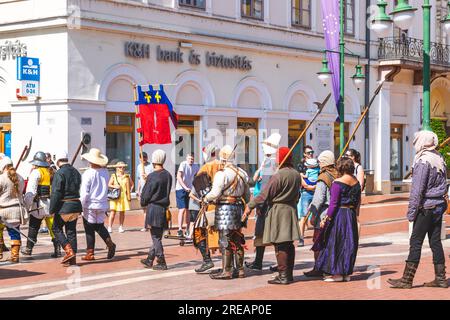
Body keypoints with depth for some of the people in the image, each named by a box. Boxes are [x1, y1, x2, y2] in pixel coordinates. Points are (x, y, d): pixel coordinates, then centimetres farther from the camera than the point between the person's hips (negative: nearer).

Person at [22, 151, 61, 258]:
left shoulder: (36, 172, -7)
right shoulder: (52, 172, 11)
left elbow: (31, 190, -13)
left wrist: (27, 205, -10)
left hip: (40, 204, -5)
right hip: (52, 204, 5)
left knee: (33, 227, 8)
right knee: (53, 227, 6)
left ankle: (29, 248, 16)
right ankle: (57, 250, 1)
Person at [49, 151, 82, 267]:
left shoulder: (59, 173, -13)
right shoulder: (76, 172, 11)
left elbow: (55, 193, -16)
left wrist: (52, 210, -12)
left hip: (64, 206, -7)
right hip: (76, 205, 7)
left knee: (56, 228, 8)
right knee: (71, 231, 10)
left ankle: (69, 251, -8)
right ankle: (72, 258, 10)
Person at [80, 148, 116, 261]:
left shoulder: (88, 174, -15)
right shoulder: (105, 172, 2)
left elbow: (84, 192, -15)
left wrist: (81, 205, -5)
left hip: (90, 206, -5)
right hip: (102, 205, 5)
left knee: (89, 230, 4)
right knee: (100, 226, 20)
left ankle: (90, 253, 8)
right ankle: (109, 243, -3)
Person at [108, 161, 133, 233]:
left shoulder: (127, 176, 8)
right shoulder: (114, 176, 5)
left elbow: (131, 184, 13)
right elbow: (109, 184, 0)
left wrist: (129, 191, 1)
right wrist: (114, 186, -18)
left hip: (124, 196, 2)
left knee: (122, 212, 5)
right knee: (113, 211, -8)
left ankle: (121, 227, 14)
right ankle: (110, 227, -4)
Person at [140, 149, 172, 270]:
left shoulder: (152, 176, -15)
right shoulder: (168, 175, 6)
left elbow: (146, 194, -8)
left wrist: (143, 202, 12)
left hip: (154, 207, -7)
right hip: (164, 207, 7)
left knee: (156, 237, -1)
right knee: (157, 236, 14)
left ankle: (161, 262, -2)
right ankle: (150, 259, 26)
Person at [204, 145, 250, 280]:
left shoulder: (222, 174, -13)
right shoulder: (242, 173, 12)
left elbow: (215, 194, -17)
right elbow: (247, 195, 17)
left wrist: (205, 198, 0)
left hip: (225, 209, -8)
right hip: (238, 207, 8)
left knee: (225, 242, -4)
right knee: (237, 241, 13)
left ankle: (226, 271, -2)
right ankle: (240, 269, 17)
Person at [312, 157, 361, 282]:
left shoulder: (337, 183, -14)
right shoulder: (356, 183, 6)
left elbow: (333, 203, -17)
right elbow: (358, 202, 13)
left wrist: (326, 218, -13)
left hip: (338, 215, -7)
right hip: (351, 215, 7)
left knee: (334, 242, 2)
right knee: (348, 243, 12)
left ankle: (337, 273, 3)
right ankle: (346, 272, 15)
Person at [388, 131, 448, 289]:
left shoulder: (423, 161, -15)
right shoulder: (440, 158, 11)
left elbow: (417, 189, -17)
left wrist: (411, 211, -14)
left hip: (426, 206, -8)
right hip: (439, 205, 8)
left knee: (416, 242, -6)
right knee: (435, 242, 11)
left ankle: (407, 279, -4)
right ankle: (440, 278, 12)